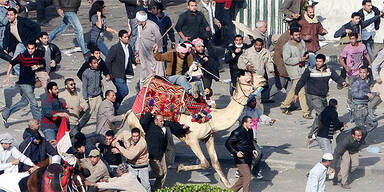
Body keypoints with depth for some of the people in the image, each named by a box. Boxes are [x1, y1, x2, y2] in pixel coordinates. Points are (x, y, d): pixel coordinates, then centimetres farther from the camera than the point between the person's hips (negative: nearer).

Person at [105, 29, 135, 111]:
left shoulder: (129, 47, 7)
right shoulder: (115, 48, -16)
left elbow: (132, 59, 17)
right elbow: (107, 61, -16)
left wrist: (135, 60, -7)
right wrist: (110, 73, -15)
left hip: (123, 75, 8)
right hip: (116, 75, -8)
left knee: (120, 93, 12)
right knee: (124, 91, -13)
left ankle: (114, 110, 25)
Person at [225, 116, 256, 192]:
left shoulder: (250, 131, 8)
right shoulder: (237, 132, -18)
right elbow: (228, 144, -15)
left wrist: (253, 150, 8)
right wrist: (236, 153, -21)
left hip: (248, 159, 8)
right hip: (241, 159, -8)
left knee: (243, 177, 15)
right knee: (247, 177, -9)